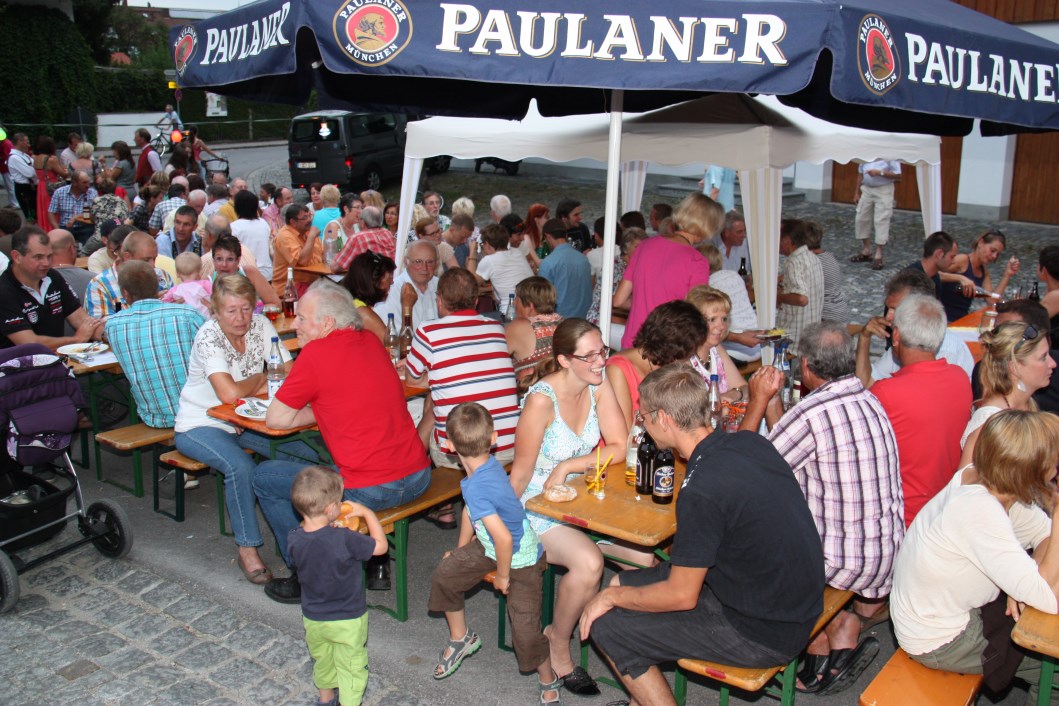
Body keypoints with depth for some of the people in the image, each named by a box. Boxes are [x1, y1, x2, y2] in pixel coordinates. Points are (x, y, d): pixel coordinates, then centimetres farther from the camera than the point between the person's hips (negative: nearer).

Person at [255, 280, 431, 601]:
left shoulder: (316, 353, -11)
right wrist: (324, 409, 9)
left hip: (369, 490, -8)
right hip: (418, 478, 8)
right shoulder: (371, 341, 10)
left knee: (264, 477, 11)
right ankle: (377, 564, 33)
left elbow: (276, 419, -4)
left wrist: (316, 413, 10)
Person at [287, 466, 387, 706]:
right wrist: (367, 513, -8)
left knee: (321, 659, 30)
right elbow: (381, 546, -19)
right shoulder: (345, 539, -33)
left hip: (313, 618, 6)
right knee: (351, 666, 17)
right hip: (347, 620, -5)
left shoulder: (294, 539, -17)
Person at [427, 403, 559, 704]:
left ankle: (549, 682, 21)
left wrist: (503, 576, -20)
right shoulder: (489, 465, -10)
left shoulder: (476, 487, -37)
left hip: (522, 558, -9)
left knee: (525, 631, -9)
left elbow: (504, 538, -41)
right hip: (489, 546, 9)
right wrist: (460, 550, 22)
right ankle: (460, 638, 34)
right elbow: (470, 511, 8)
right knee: (444, 575, 11)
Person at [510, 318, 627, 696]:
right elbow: (521, 473, -16)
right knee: (589, 563, -29)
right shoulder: (542, 399, -24)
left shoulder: (598, 384, -6)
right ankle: (557, 644, -2)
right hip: (537, 507, -6)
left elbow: (620, 448, -9)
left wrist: (568, 467, -19)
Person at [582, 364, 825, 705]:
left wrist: (612, 596, -1)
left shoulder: (701, 492, -28)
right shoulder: (751, 442, -3)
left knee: (607, 625, -4)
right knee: (624, 582, 15)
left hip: (762, 634, -9)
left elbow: (681, 596, -19)